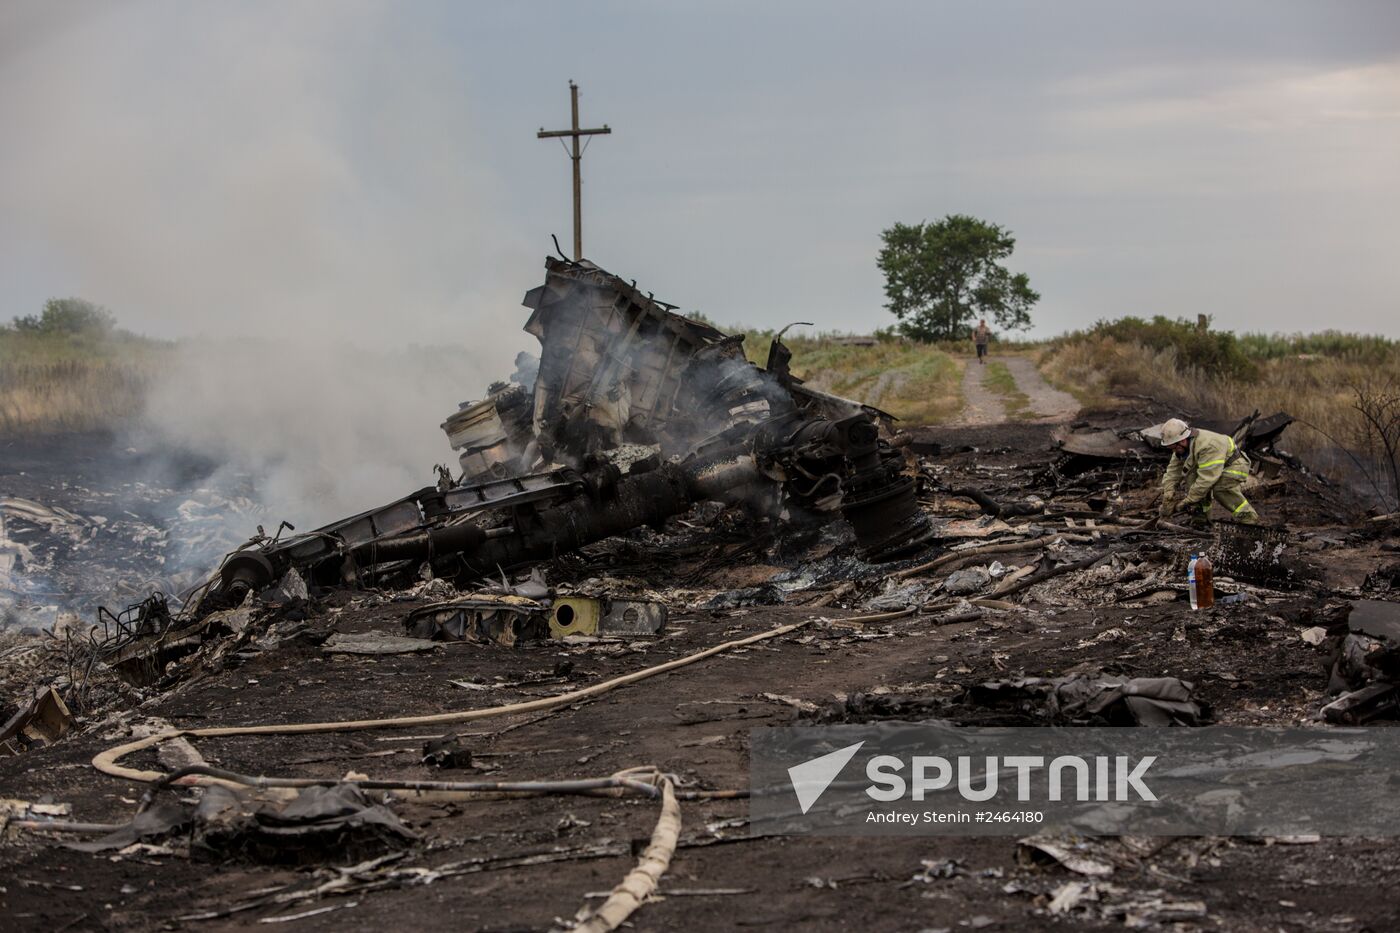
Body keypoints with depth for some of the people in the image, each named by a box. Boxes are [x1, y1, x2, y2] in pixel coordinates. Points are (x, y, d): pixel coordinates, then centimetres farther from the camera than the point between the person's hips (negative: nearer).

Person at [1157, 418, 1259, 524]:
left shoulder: (1208, 446, -38)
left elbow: (1206, 478, -39)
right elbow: (1172, 472, -8)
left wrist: (1188, 501, -35)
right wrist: (1167, 498, -20)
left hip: (1236, 465, -8)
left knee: (1220, 488, -32)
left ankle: (1249, 518, -18)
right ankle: (1200, 519, -9)